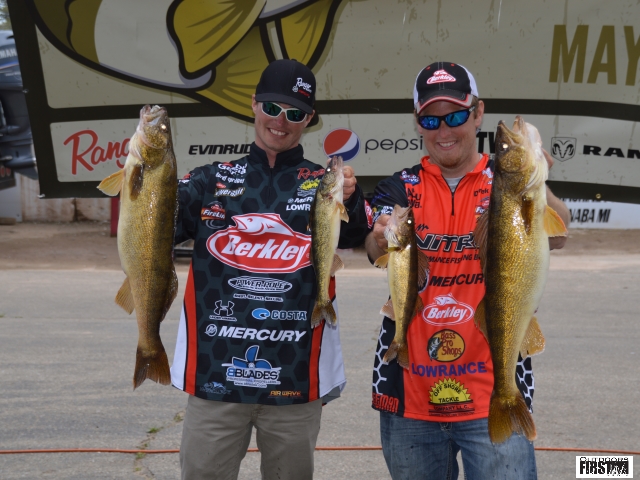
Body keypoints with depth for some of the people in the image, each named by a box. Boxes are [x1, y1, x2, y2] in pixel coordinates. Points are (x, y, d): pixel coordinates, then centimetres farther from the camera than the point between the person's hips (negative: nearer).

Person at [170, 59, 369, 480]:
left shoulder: (323, 185, 3)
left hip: (295, 378, 0)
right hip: (215, 374, 1)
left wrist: (348, 199, -36)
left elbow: (355, 236, -16)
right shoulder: (213, 180, 7)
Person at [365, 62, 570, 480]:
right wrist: (383, 242, -39)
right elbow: (379, 251, -16)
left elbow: (556, 236, -18)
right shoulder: (400, 189, 4)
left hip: (494, 393, -1)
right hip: (410, 395, 2)